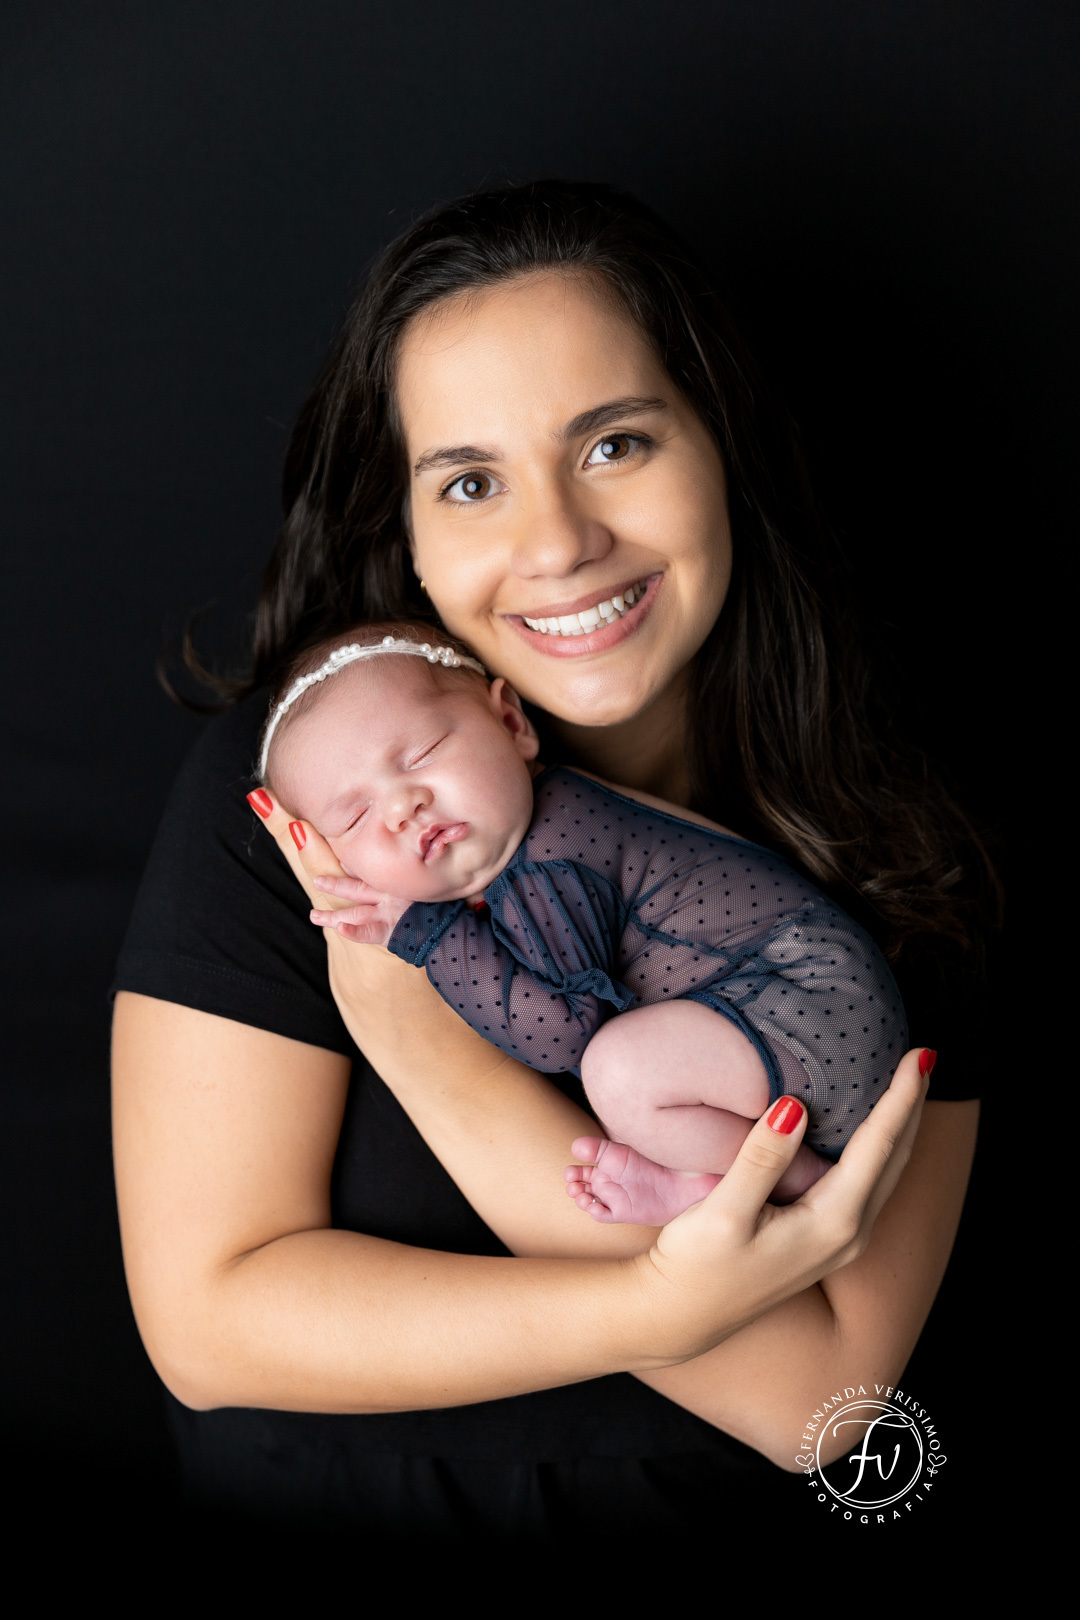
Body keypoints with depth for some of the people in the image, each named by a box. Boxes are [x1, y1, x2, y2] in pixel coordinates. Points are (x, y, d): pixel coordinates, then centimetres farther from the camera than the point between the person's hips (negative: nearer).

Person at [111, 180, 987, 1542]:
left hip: (715, 1581, 1)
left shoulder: (888, 865, -6)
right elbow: (205, 1318, -10)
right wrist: (661, 1309, -20)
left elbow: (815, 1396, -12)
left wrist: (433, 1046, -19)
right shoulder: (289, 785, -9)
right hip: (312, 1536, -1)